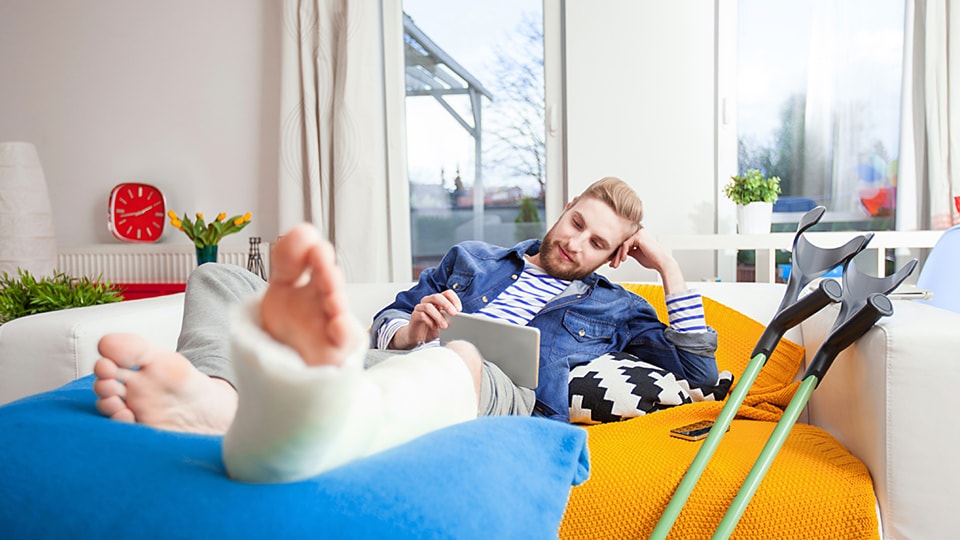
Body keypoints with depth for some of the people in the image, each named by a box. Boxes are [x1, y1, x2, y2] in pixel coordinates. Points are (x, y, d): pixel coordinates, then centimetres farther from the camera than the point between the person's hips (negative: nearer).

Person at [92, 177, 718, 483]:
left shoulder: (610, 306, 30)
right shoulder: (473, 257, 33)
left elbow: (700, 369, 24)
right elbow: (389, 320, 28)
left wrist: (666, 263, 21)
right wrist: (407, 332, 2)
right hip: (386, 365, 4)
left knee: (459, 358, -44)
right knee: (219, 279, -12)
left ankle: (298, 428, -75)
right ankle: (209, 398, -47)